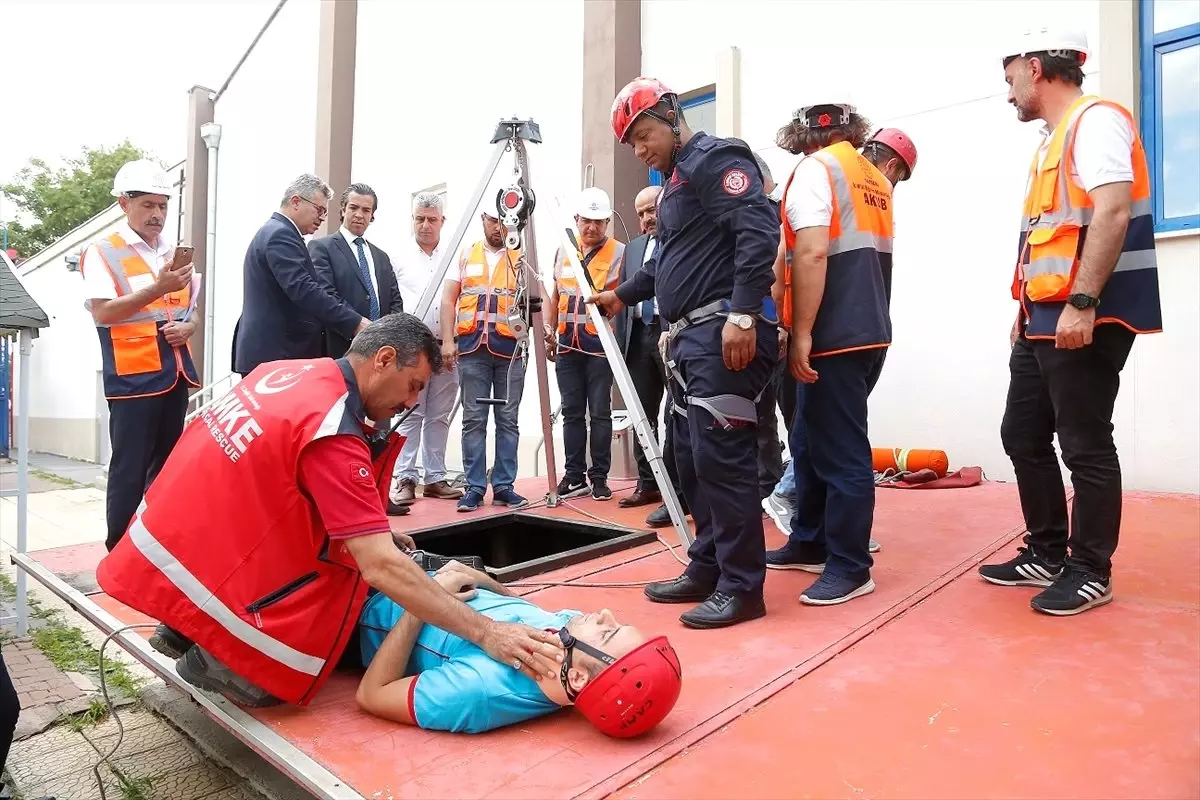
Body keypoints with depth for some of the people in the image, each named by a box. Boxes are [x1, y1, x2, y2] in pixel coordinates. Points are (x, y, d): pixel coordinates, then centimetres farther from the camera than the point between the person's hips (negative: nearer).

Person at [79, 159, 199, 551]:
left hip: (175, 373, 6)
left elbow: (192, 310, 22)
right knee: (129, 470, -1)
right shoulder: (103, 252, -3)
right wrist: (158, 288, -25)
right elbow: (102, 312, -15)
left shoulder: (174, 253, 14)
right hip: (133, 377, -6)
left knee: (167, 466, 13)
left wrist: (188, 327, -1)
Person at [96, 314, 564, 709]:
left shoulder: (284, 371, 2)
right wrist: (486, 633, -24)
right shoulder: (332, 433, -24)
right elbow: (381, 568, -27)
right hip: (203, 580, -8)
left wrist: (370, 529, 15)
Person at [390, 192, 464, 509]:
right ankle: (404, 479, 2)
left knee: (439, 417, 7)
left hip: (447, 348, 2)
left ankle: (435, 478, 14)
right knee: (410, 415, -2)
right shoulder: (399, 258, 5)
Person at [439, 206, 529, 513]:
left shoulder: (522, 258, 11)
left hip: (510, 347, 0)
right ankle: (474, 487, 6)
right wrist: (448, 340, -2)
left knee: (508, 419, 3)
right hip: (472, 346, 0)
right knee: (474, 419, 0)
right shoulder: (465, 255, 12)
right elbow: (448, 300, 8)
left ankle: (503, 486, 9)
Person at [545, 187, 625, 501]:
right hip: (567, 345, 4)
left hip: (600, 345, -4)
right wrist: (549, 330, 11)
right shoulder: (562, 252, 15)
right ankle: (574, 475, 14)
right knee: (572, 412, 7)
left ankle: (599, 476, 9)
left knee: (600, 412, -1)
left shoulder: (619, 252, 1)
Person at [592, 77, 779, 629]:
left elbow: (759, 230, -18)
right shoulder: (675, 180, 25)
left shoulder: (714, 158, -4)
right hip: (689, 337, 10)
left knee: (720, 457, -10)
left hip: (725, 335, -10)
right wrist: (624, 295, 35)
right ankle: (707, 570, 21)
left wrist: (742, 315, -25)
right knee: (692, 459, 10)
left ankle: (742, 585, 1)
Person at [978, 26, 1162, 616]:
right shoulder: (1052, 139, 21)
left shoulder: (1095, 120, -8)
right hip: (1045, 319, 10)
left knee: (1086, 447, -2)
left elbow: (1112, 213, -20)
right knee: (1023, 436, 13)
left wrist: (1081, 303, -25)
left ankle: (1091, 572, 11)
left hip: (1085, 318, -10)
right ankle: (1047, 554, 25)